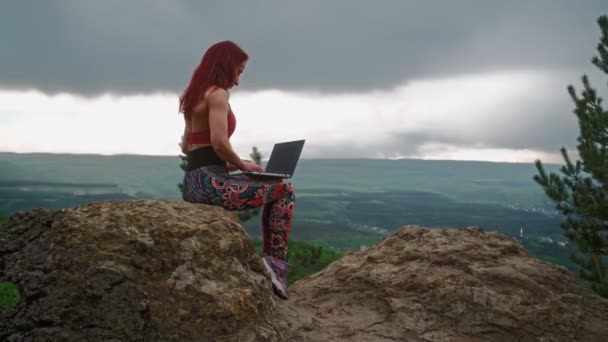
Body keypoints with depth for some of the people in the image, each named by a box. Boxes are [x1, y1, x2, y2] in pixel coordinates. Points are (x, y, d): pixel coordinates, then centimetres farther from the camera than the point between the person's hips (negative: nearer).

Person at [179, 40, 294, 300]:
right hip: (209, 182, -10)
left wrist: (228, 163, 20)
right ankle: (275, 264, 0)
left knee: (272, 192, 25)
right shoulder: (218, 93, -8)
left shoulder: (195, 96, 21)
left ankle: (269, 261, 23)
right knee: (284, 190, 2)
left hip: (194, 183, 10)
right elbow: (219, 142, -21)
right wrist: (241, 164, -3)